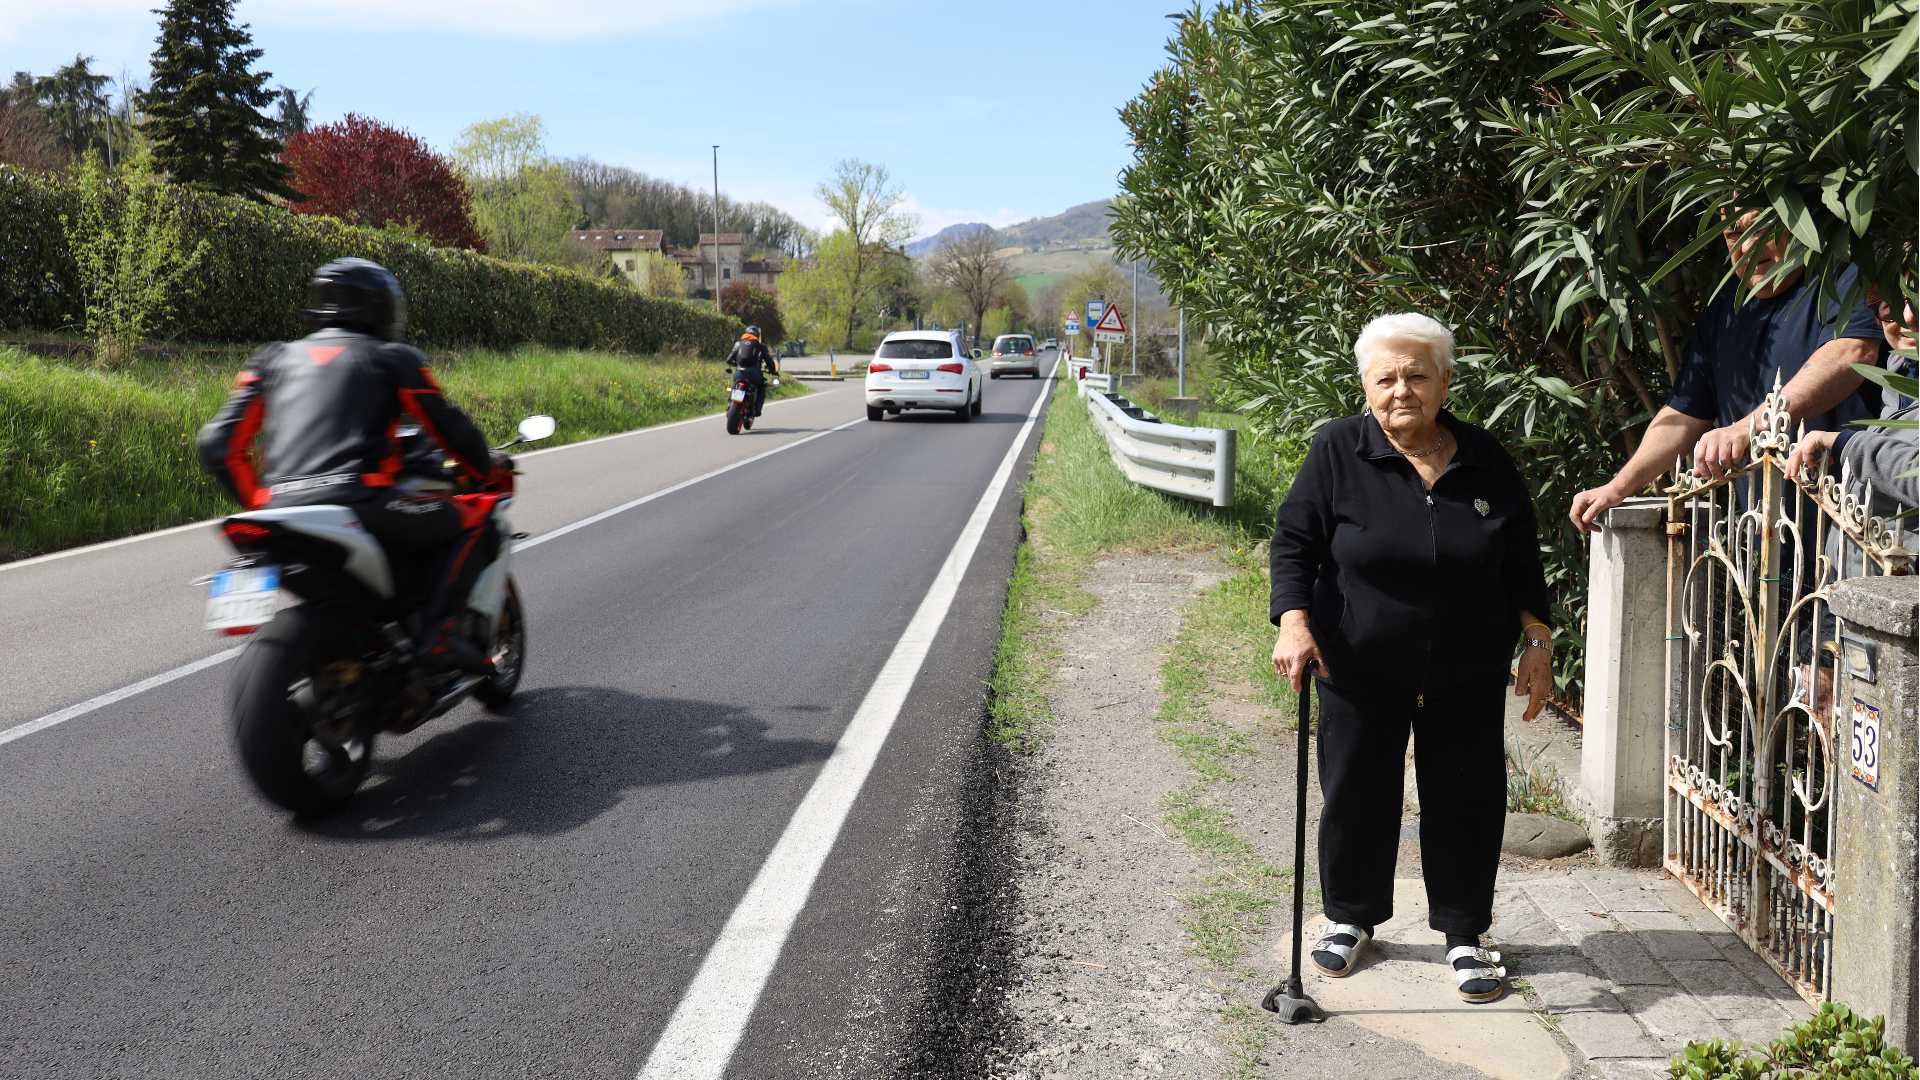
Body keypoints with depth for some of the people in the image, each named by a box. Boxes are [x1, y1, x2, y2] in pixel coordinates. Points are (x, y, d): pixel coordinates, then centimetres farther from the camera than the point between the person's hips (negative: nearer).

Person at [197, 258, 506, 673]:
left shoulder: (274, 358, 23)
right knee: (471, 525, 9)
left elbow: (218, 445, 19)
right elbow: (448, 427, 11)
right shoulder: (393, 358, 12)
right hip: (359, 503, -6)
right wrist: (489, 469, 30)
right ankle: (439, 630, -8)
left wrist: (258, 504, 31)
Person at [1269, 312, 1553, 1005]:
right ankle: (1351, 916, 30)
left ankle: (1464, 933, 23)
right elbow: (1294, 541, -7)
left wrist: (1537, 641, 5)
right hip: (1360, 668, -2)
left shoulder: (1485, 461, 0)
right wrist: (1294, 622, -19)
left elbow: (1522, 562, 9)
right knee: (1357, 792, 10)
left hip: (1467, 674, 2)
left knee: (1467, 798, 6)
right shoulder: (1337, 452, -9)